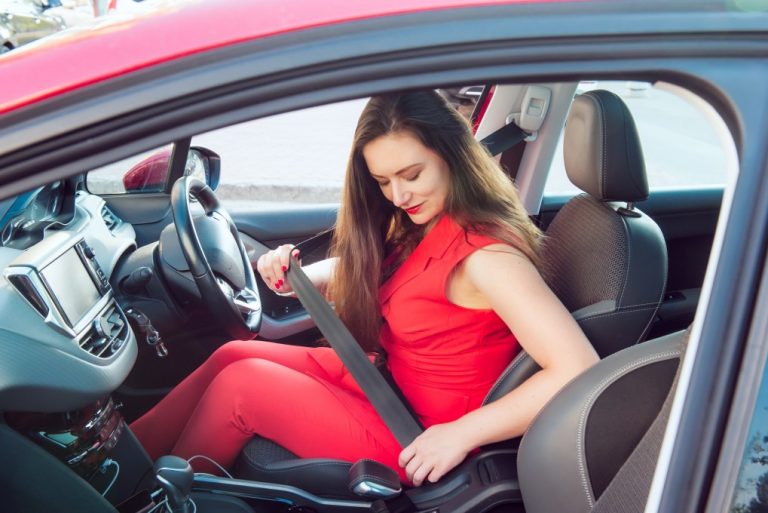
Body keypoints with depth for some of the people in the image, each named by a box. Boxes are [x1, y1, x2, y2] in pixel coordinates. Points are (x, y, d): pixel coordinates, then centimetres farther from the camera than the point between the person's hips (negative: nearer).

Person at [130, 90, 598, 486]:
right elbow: (358, 270, 14)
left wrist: (461, 433, -28)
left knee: (239, 384, -8)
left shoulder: (484, 255, -26)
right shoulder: (419, 226, 0)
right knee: (233, 355, 3)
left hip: (417, 443, -8)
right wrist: (293, 279, -7)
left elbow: (579, 370, -33)